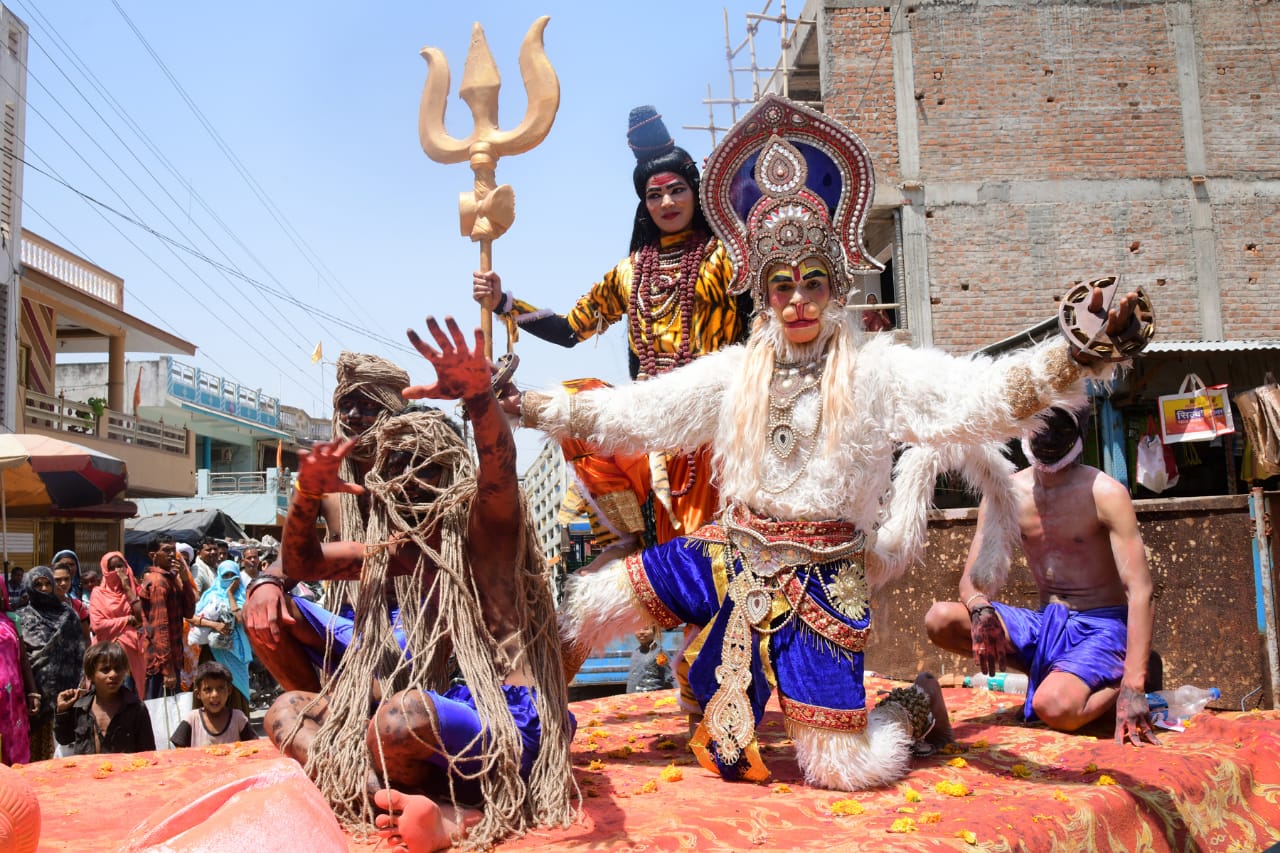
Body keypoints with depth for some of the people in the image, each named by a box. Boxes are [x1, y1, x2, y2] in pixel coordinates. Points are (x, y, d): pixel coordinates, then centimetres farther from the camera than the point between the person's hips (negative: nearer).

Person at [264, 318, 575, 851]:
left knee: (404, 714, -40)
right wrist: (308, 495, -2)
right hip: (455, 713, 9)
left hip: (511, 723, -9)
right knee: (287, 711, 5)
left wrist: (478, 394, -50)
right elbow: (300, 562, 20)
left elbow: (499, 467, -29)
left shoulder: (485, 521, -5)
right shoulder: (404, 550, 17)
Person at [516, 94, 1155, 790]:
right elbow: (631, 412, 7)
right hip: (734, 551, 4)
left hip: (824, 573, -4)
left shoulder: (876, 369, -8)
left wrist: (1080, 353, -38)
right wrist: (526, 406, 4)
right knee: (590, 604, -4)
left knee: (841, 768, -4)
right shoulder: (736, 373, 3)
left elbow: (983, 395, -21)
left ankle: (913, 707, 29)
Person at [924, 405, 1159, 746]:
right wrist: (980, 609, -25)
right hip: (1043, 624, 5)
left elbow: (1140, 591, -19)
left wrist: (1133, 684, -30)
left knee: (1054, 707, -34)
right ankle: (1059, 675, -1)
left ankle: (1116, 683, 0)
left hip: (1101, 627, -5)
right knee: (940, 619, -18)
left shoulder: (1105, 493, -12)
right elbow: (973, 577, 2)